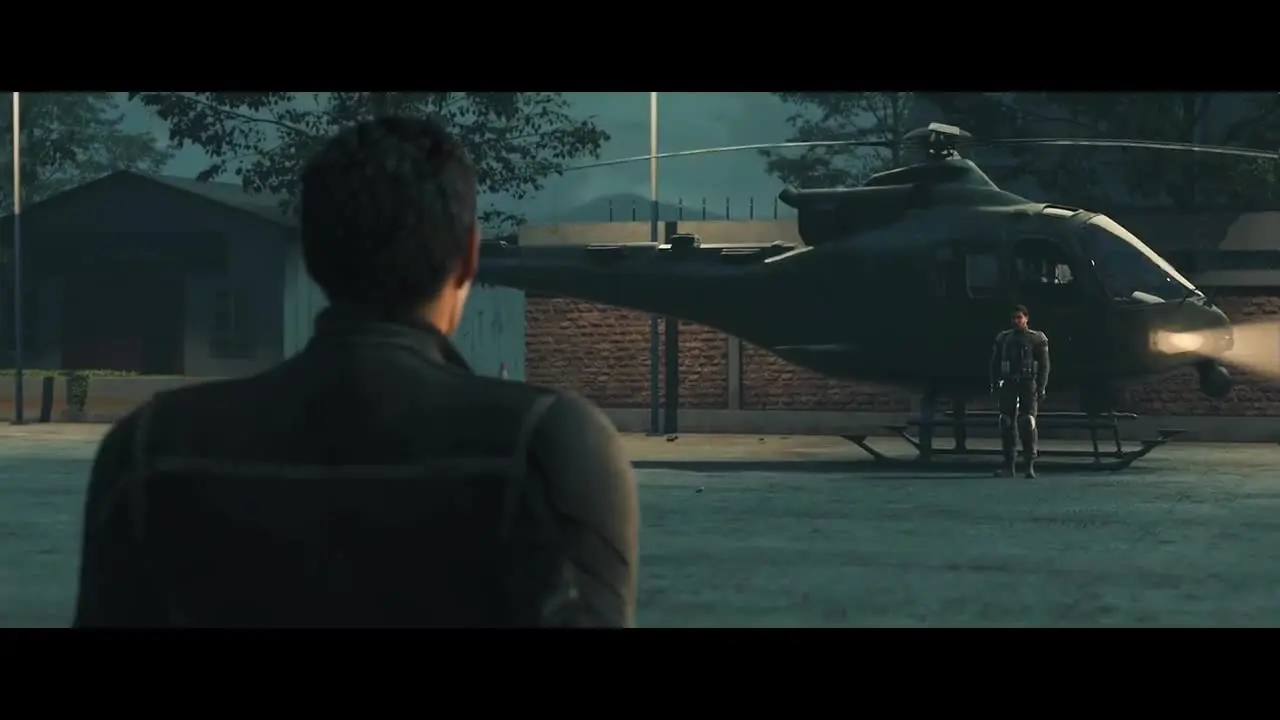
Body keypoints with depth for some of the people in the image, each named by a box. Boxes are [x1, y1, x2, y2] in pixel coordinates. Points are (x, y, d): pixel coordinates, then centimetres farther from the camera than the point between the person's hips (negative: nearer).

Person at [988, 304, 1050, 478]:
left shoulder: (1037, 339, 4)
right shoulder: (1003, 338, 12)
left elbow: (1044, 365, 3)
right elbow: (995, 363, 15)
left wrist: (1041, 387, -5)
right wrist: (994, 385, 6)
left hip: (1028, 385, -3)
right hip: (1008, 384, 3)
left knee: (1028, 424, -9)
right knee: (1006, 425, -1)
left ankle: (1030, 465, -7)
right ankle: (1009, 465, 3)